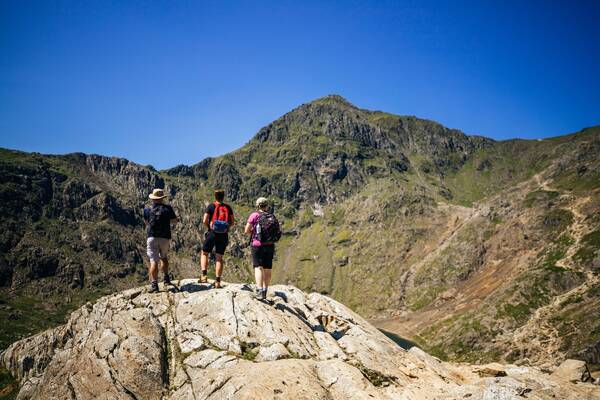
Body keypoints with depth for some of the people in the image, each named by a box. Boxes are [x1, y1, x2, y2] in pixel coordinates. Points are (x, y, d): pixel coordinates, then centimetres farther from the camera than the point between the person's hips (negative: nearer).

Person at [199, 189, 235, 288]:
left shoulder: (211, 206, -3)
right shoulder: (228, 207, 5)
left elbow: (204, 221, -9)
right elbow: (232, 222, 3)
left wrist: (209, 226, 10)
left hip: (212, 233, -2)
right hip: (224, 235, 2)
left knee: (204, 254, 14)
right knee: (219, 258, 8)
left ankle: (204, 275, -1)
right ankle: (217, 281, 4)